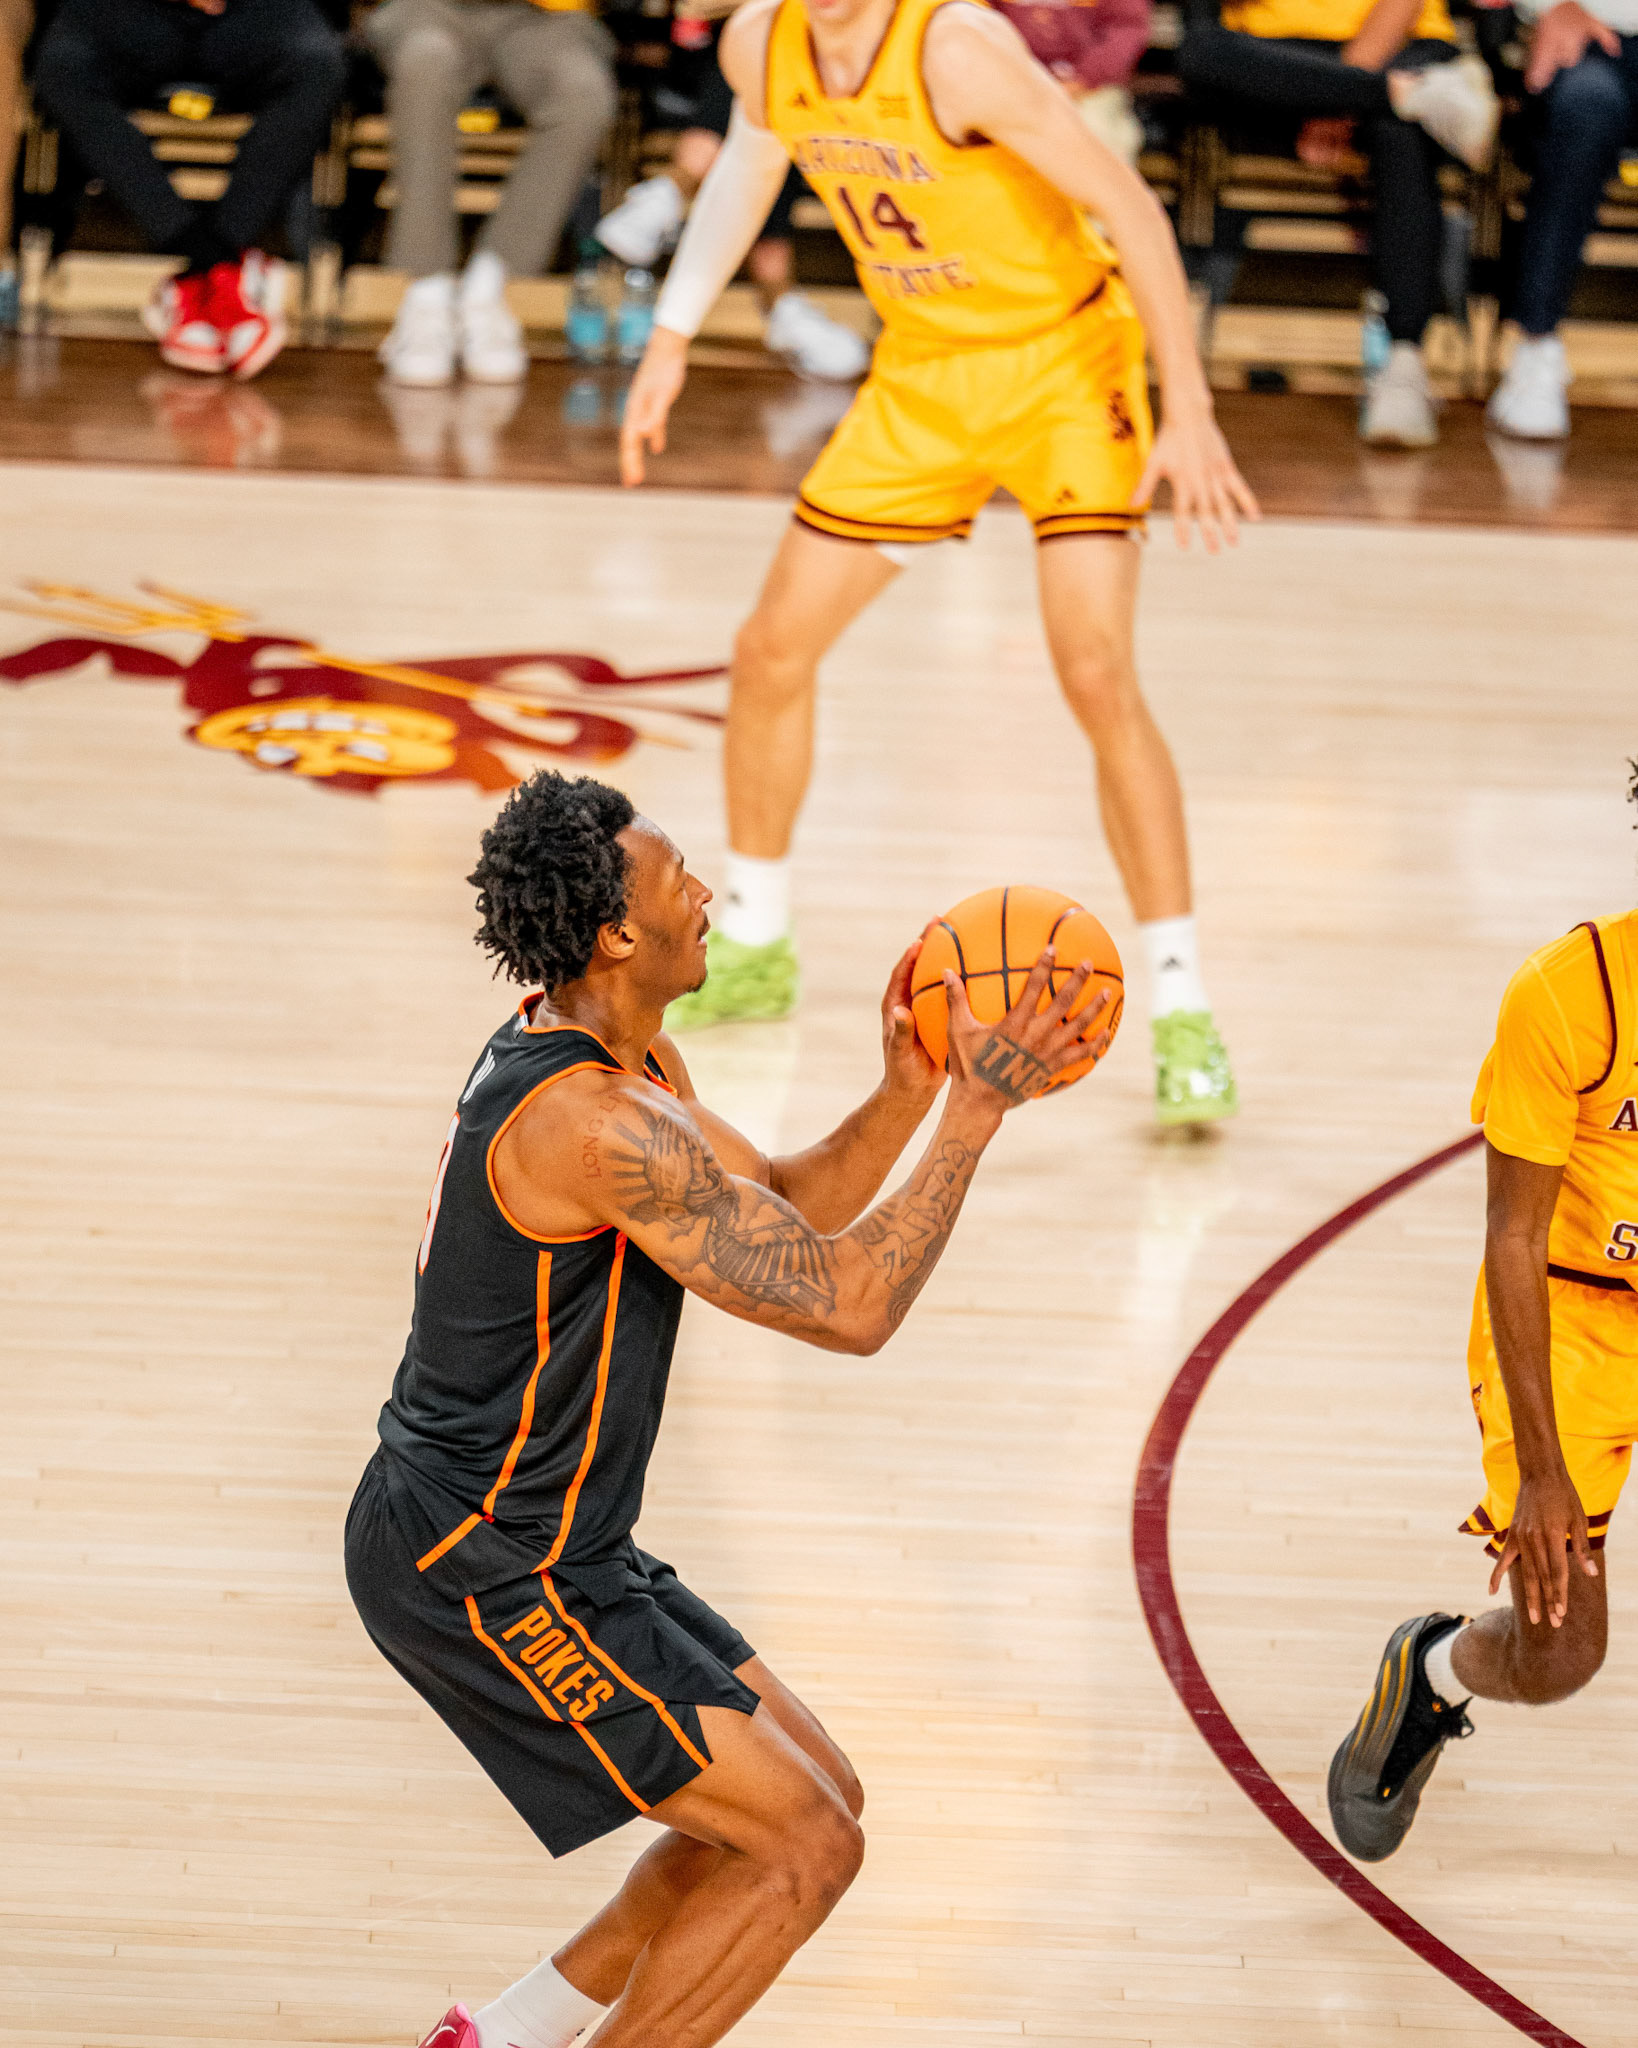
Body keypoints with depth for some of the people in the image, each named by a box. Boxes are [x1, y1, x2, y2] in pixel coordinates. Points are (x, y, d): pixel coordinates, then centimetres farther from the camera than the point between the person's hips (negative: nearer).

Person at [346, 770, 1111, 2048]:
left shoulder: (627, 1056, 7)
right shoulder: (592, 1123, -26)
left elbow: (784, 1221, 14)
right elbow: (846, 1305, -25)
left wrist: (907, 1091, -2)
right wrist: (978, 1108, -19)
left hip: (541, 1547, 10)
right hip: (481, 1577, -10)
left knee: (816, 1799, 14)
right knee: (807, 1848, -7)